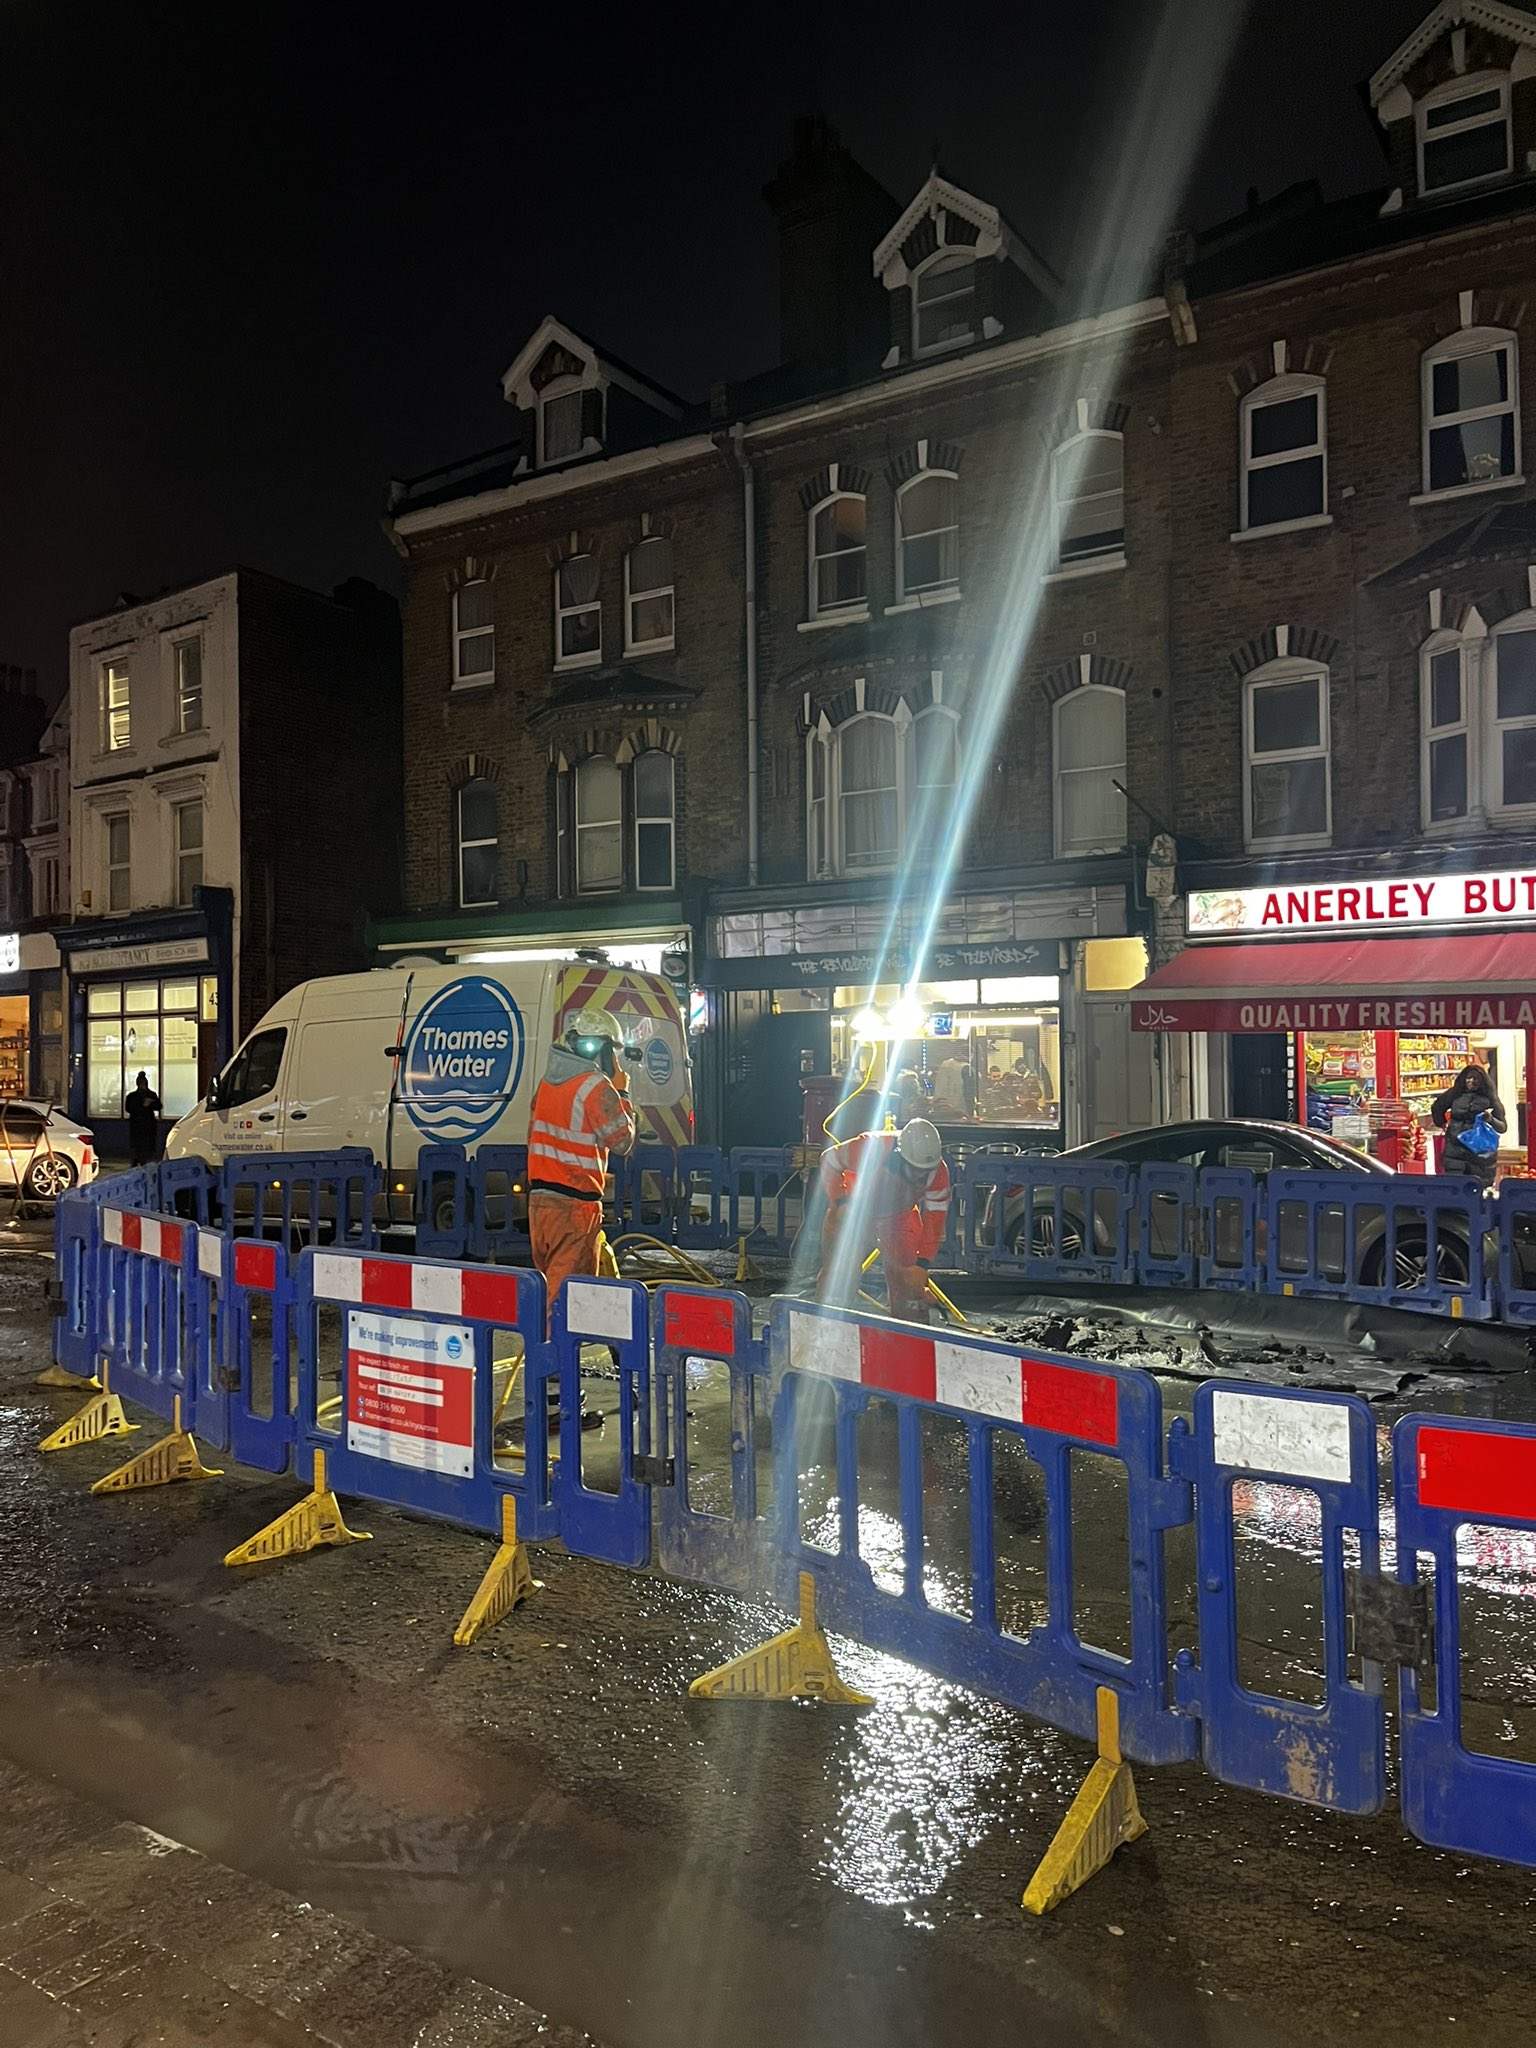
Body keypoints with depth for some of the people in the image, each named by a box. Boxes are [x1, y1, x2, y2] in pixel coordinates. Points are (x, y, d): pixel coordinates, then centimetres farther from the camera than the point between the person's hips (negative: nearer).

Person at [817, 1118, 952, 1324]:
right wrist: (840, 1203, -28)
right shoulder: (871, 1148, -35)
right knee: (837, 1272, -3)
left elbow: (934, 1220, -17)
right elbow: (829, 1160, -19)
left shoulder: (938, 1173, -25)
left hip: (899, 1218, 2)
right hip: (854, 1211, -2)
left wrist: (922, 1263, -23)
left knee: (910, 1278, -5)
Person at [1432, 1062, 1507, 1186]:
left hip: (1480, 1152, -1)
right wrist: (1442, 1124, 17)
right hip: (1455, 1151, 1)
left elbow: (1503, 1127, -2)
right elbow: (1436, 1107, 22)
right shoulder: (1455, 1094, 4)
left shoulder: (1489, 1099, 0)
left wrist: (1490, 1119, -20)